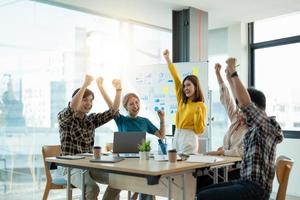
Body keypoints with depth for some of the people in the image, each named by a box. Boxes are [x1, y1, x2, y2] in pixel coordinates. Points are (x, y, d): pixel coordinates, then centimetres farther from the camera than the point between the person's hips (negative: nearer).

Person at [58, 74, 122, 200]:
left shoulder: (91, 119, 12)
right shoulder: (64, 118, -5)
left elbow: (113, 111, 3)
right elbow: (72, 107, -29)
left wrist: (118, 90, -9)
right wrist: (85, 85, -34)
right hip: (71, 167, -6)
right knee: (93, 188, -30)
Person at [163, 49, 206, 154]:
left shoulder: (200, 105, -5)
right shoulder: (182, 100, 10)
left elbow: (199, 130, -7)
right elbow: (176, 78, 8)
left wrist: (198, 114, -22)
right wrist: (167, 59, 9)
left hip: (189, 138, -6)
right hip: (177, 136, 6)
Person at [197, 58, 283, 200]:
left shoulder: (267, 126, -14)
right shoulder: (254, 126, 11)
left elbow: (245, 103, -29)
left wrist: (233, 72, -22)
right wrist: (230, 75, 18)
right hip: (245, 183, 10)